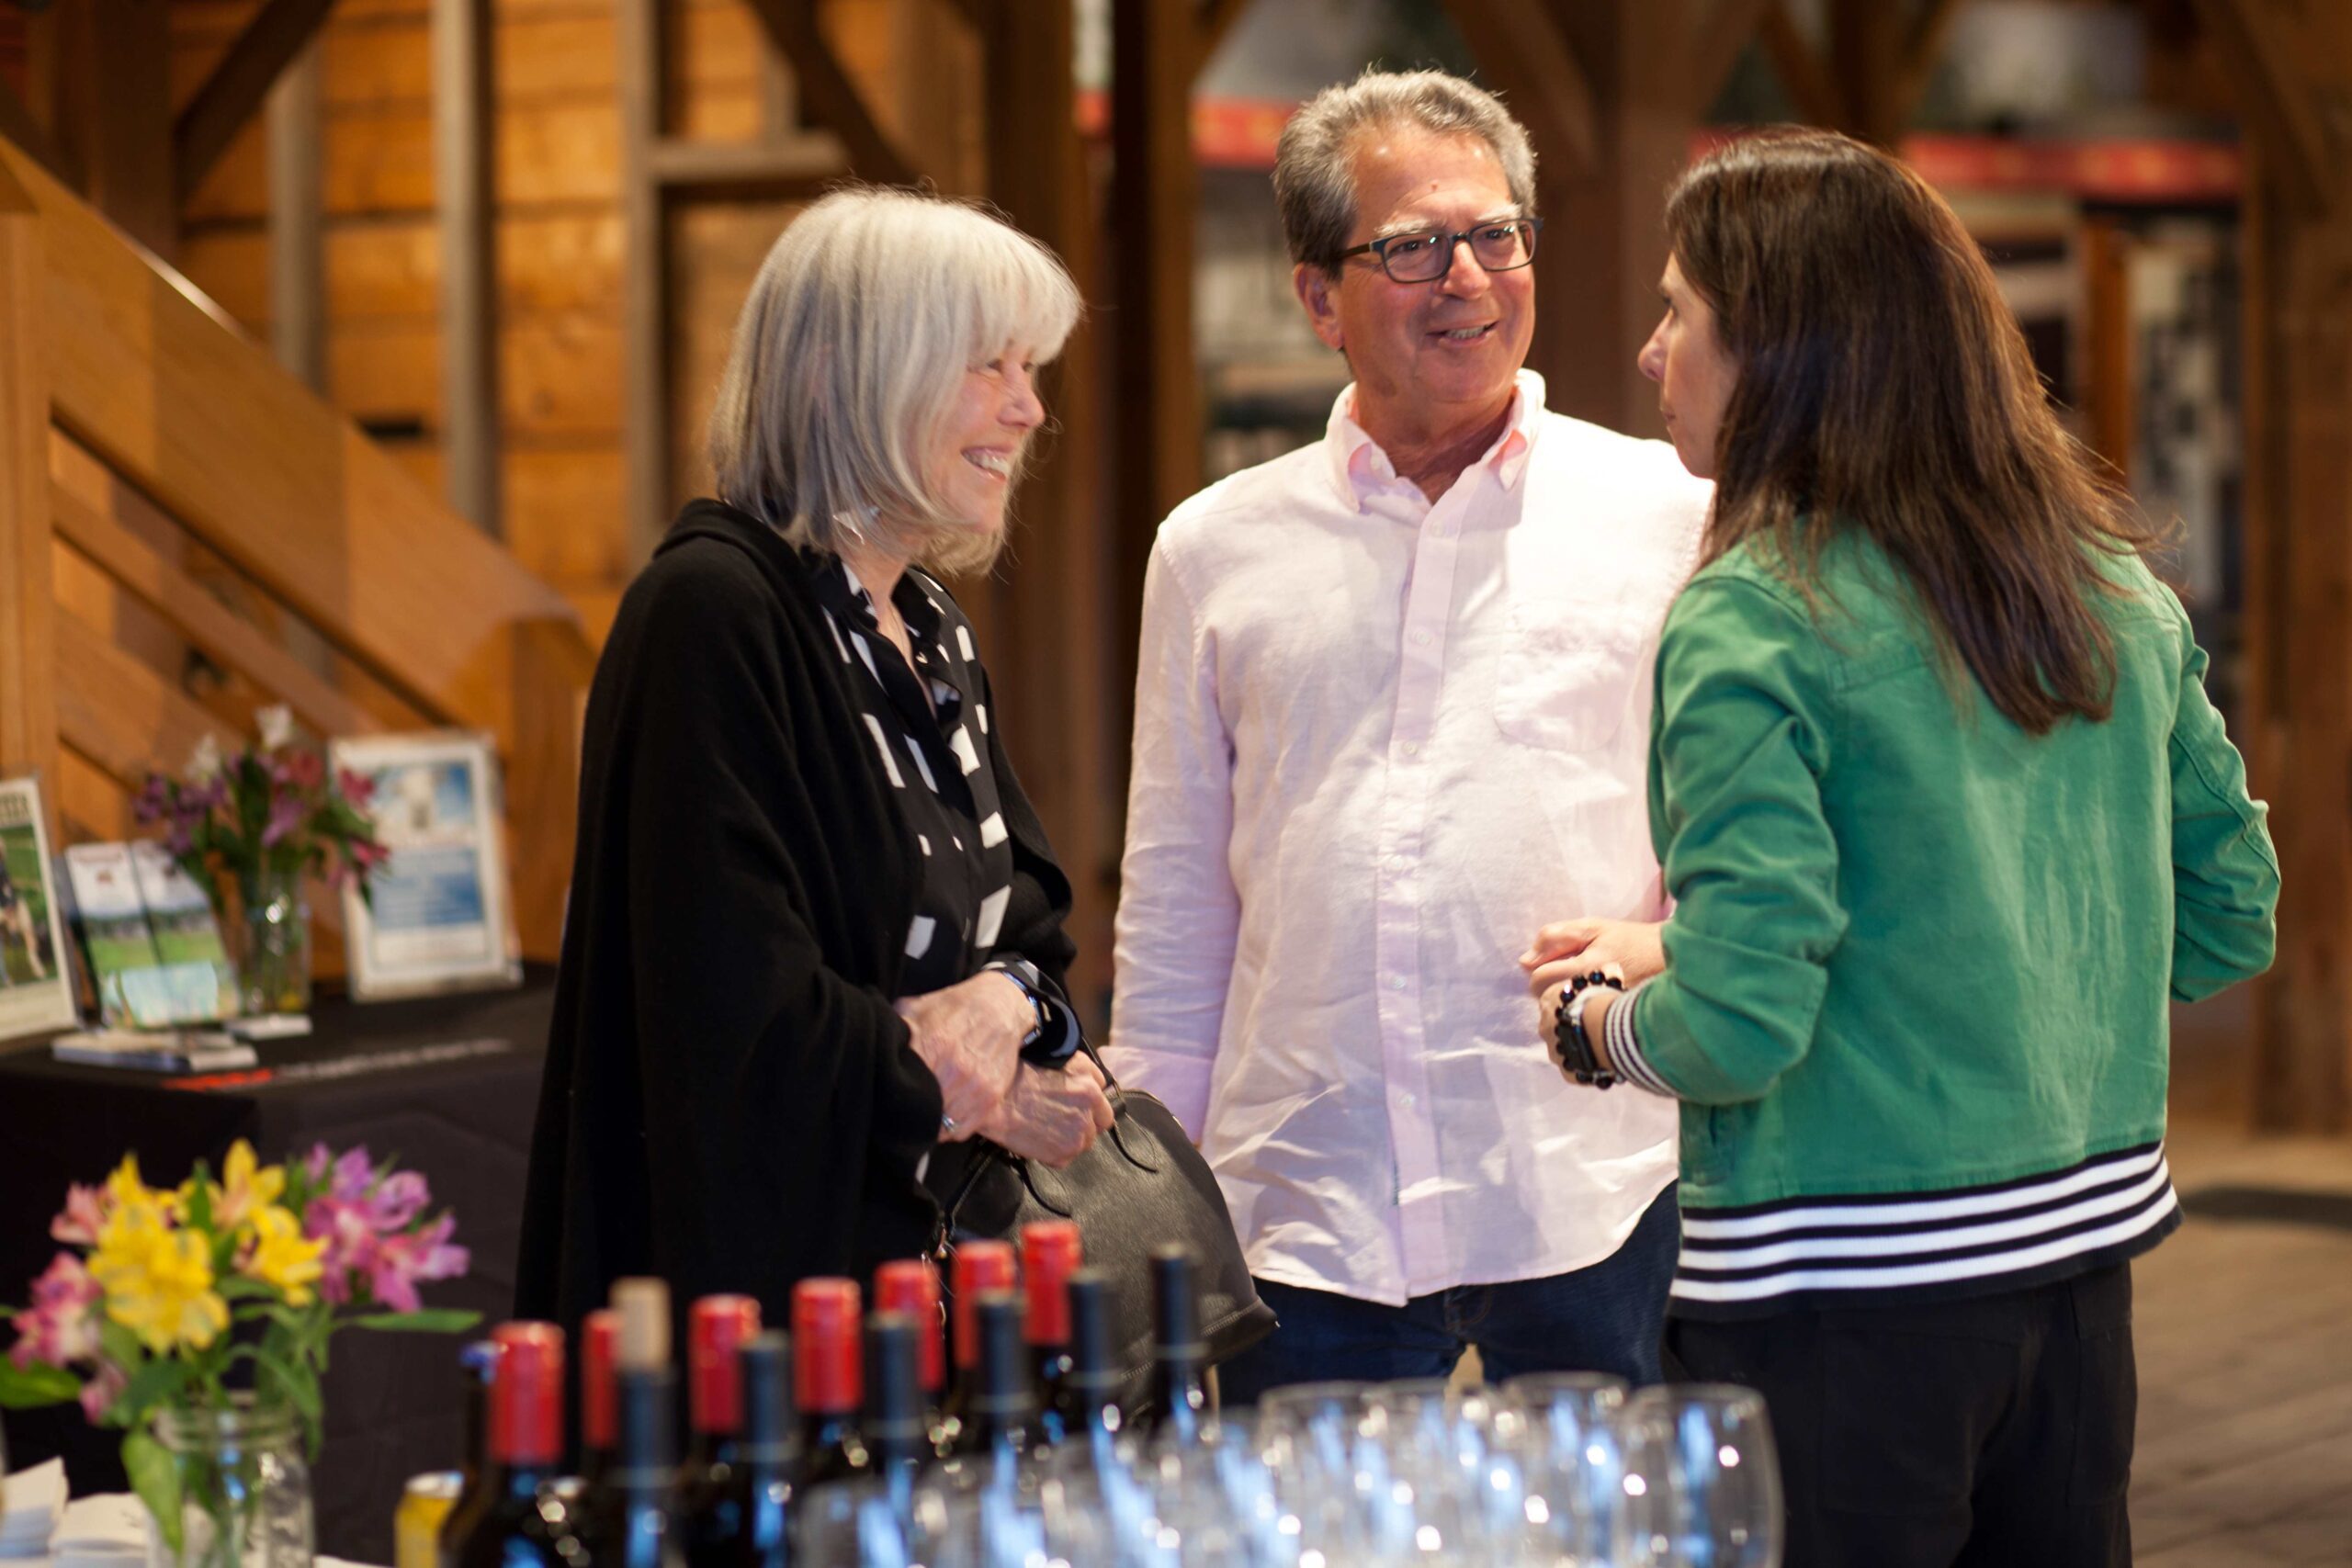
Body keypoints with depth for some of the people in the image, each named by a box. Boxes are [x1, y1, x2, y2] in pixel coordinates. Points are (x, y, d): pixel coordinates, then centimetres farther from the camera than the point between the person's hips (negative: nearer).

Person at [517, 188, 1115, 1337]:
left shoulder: (934, 635, 14)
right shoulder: (713, 614, -15)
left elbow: (1027, 905, 17)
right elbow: (736, 1008, -21)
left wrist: (1007, 1003, -6)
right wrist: (960, 1097, -7)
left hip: (924, 1268, 8)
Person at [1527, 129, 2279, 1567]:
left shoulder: (1753, 623, -15)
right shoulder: (2116, 586, 5)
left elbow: (1739, 1024, -20)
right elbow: (2233, 920, 11)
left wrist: (1595, 1021, -1)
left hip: (1843, 1286, -7)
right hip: (2086, 1246, 7)